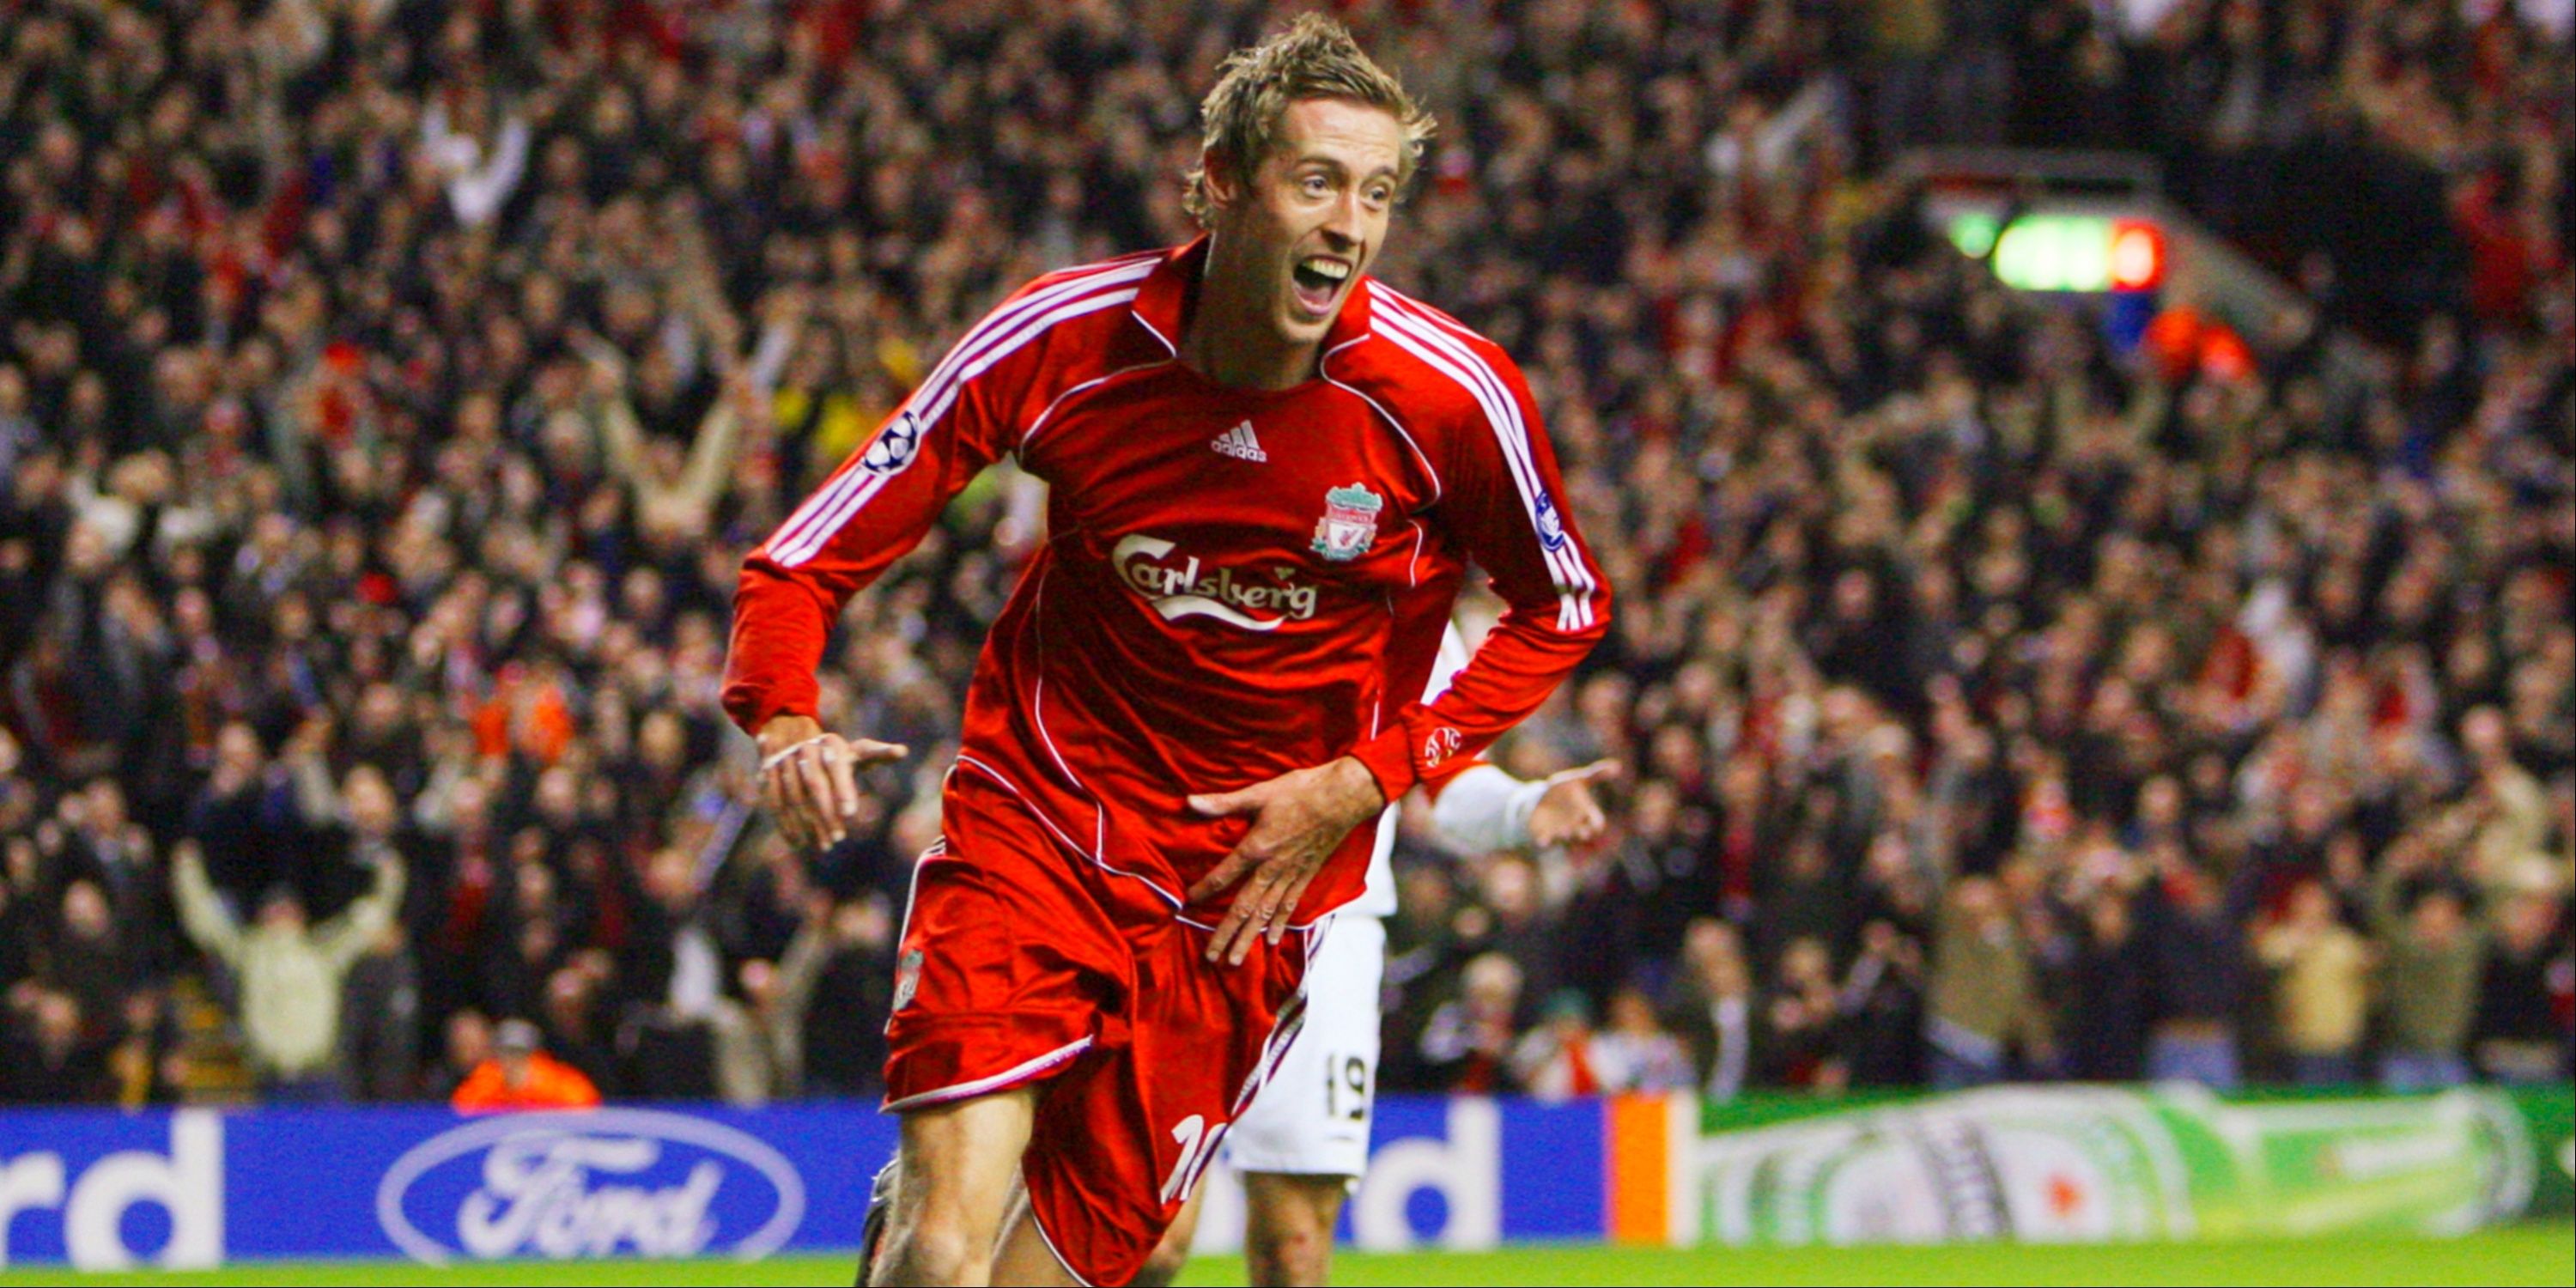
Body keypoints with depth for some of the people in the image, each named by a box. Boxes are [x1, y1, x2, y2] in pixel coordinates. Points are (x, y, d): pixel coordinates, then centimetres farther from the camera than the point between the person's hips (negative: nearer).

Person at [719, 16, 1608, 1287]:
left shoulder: (1452, 396, -11)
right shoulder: (1062, 340, -11)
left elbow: (1563, 609, 7)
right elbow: (803, 561, -3)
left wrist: (1365, 780, -5)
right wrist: (787, 726, -24)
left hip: (1244, 901, 1)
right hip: (1033, 838, -1)